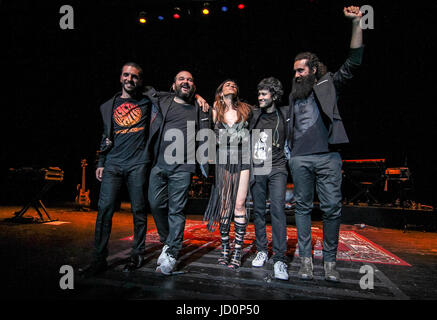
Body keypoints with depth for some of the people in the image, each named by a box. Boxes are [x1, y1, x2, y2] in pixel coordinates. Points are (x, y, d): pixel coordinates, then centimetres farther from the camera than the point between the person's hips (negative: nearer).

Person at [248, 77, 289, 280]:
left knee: (277, 210, -11)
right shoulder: (253, 114, 8)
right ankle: (261, 251, 21)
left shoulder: (285, 114, 4)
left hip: (277, 168, -2)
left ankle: (280, 259, -5)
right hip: (256, 168, 2)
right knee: (258, 210, 7)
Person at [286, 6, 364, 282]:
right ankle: (306, 259, 13)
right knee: (303, 208, 4)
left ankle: (330, 261, 12)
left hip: (328, 157, -2)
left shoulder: (328, 85, 11)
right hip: (300, 159, 3)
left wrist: (357, 23, -2)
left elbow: (354, 62, 2)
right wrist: (287, 149, 12)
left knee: (332, 208, -2)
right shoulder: (294, 95, 19)